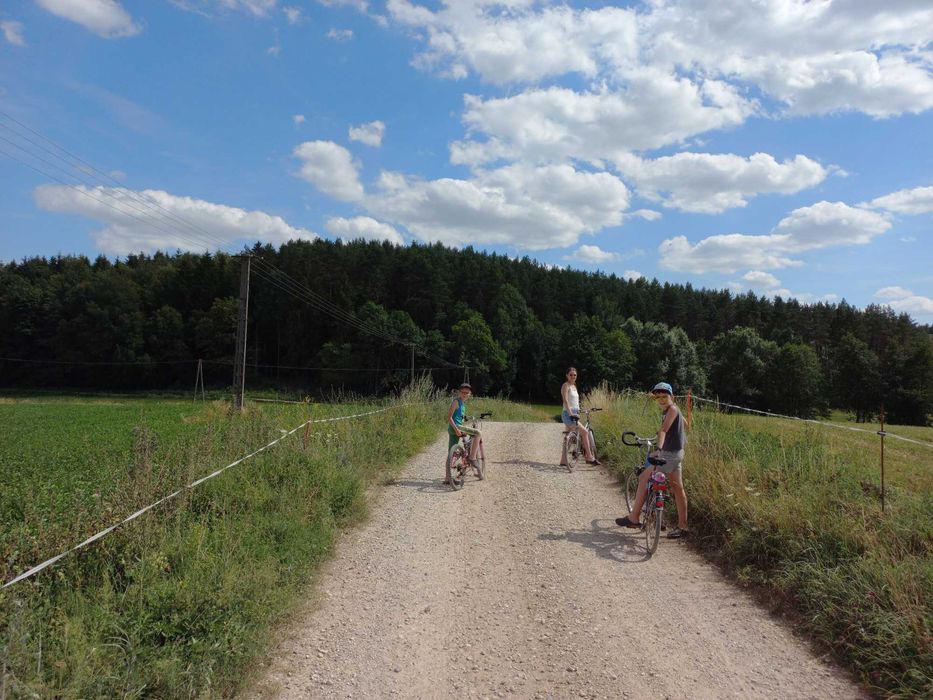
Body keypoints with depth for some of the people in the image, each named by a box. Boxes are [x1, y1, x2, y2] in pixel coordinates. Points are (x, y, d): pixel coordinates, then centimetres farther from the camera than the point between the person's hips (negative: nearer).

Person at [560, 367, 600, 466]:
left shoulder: (574, 386, 17)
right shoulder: (565, 385, -10)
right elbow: (565, 400, -21)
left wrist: (578, 411, 17)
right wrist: (570, 413, -30)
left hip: (574, 414, 9)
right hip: (567, 414, -9)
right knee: (584, 432, -15)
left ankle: (563, 461, 15)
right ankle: (590, 458, -10)